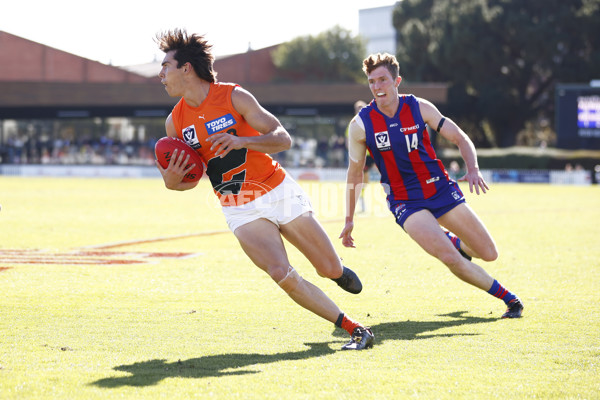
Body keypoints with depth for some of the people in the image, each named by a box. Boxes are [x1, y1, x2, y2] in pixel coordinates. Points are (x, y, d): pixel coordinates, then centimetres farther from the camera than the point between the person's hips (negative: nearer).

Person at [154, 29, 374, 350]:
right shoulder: (175, 122, 1)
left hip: (278, 192, -1)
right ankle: (355, 330, -14)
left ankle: (336, 270, 39)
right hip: (241, 212, 2)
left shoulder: (234, 97, -10)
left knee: (330, 269, -2)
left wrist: (241, 141, -31)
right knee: (281, 274, -23)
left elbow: (283, 139, -14)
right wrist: (171, 178, -14)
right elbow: (188, 180, 11)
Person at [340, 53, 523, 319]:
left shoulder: (419, 108, -6)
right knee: (449, 258, -25)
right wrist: (349, 219, 8)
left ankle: (454, 241, 38)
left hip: (441, 189, 2)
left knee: (489, 254, 2)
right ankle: (508, 299, -7)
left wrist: (473, 170, -19)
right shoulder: (361, 124, -8)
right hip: (405, 202, -2)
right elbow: (354, 173, 6)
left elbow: (460, 139, 1)